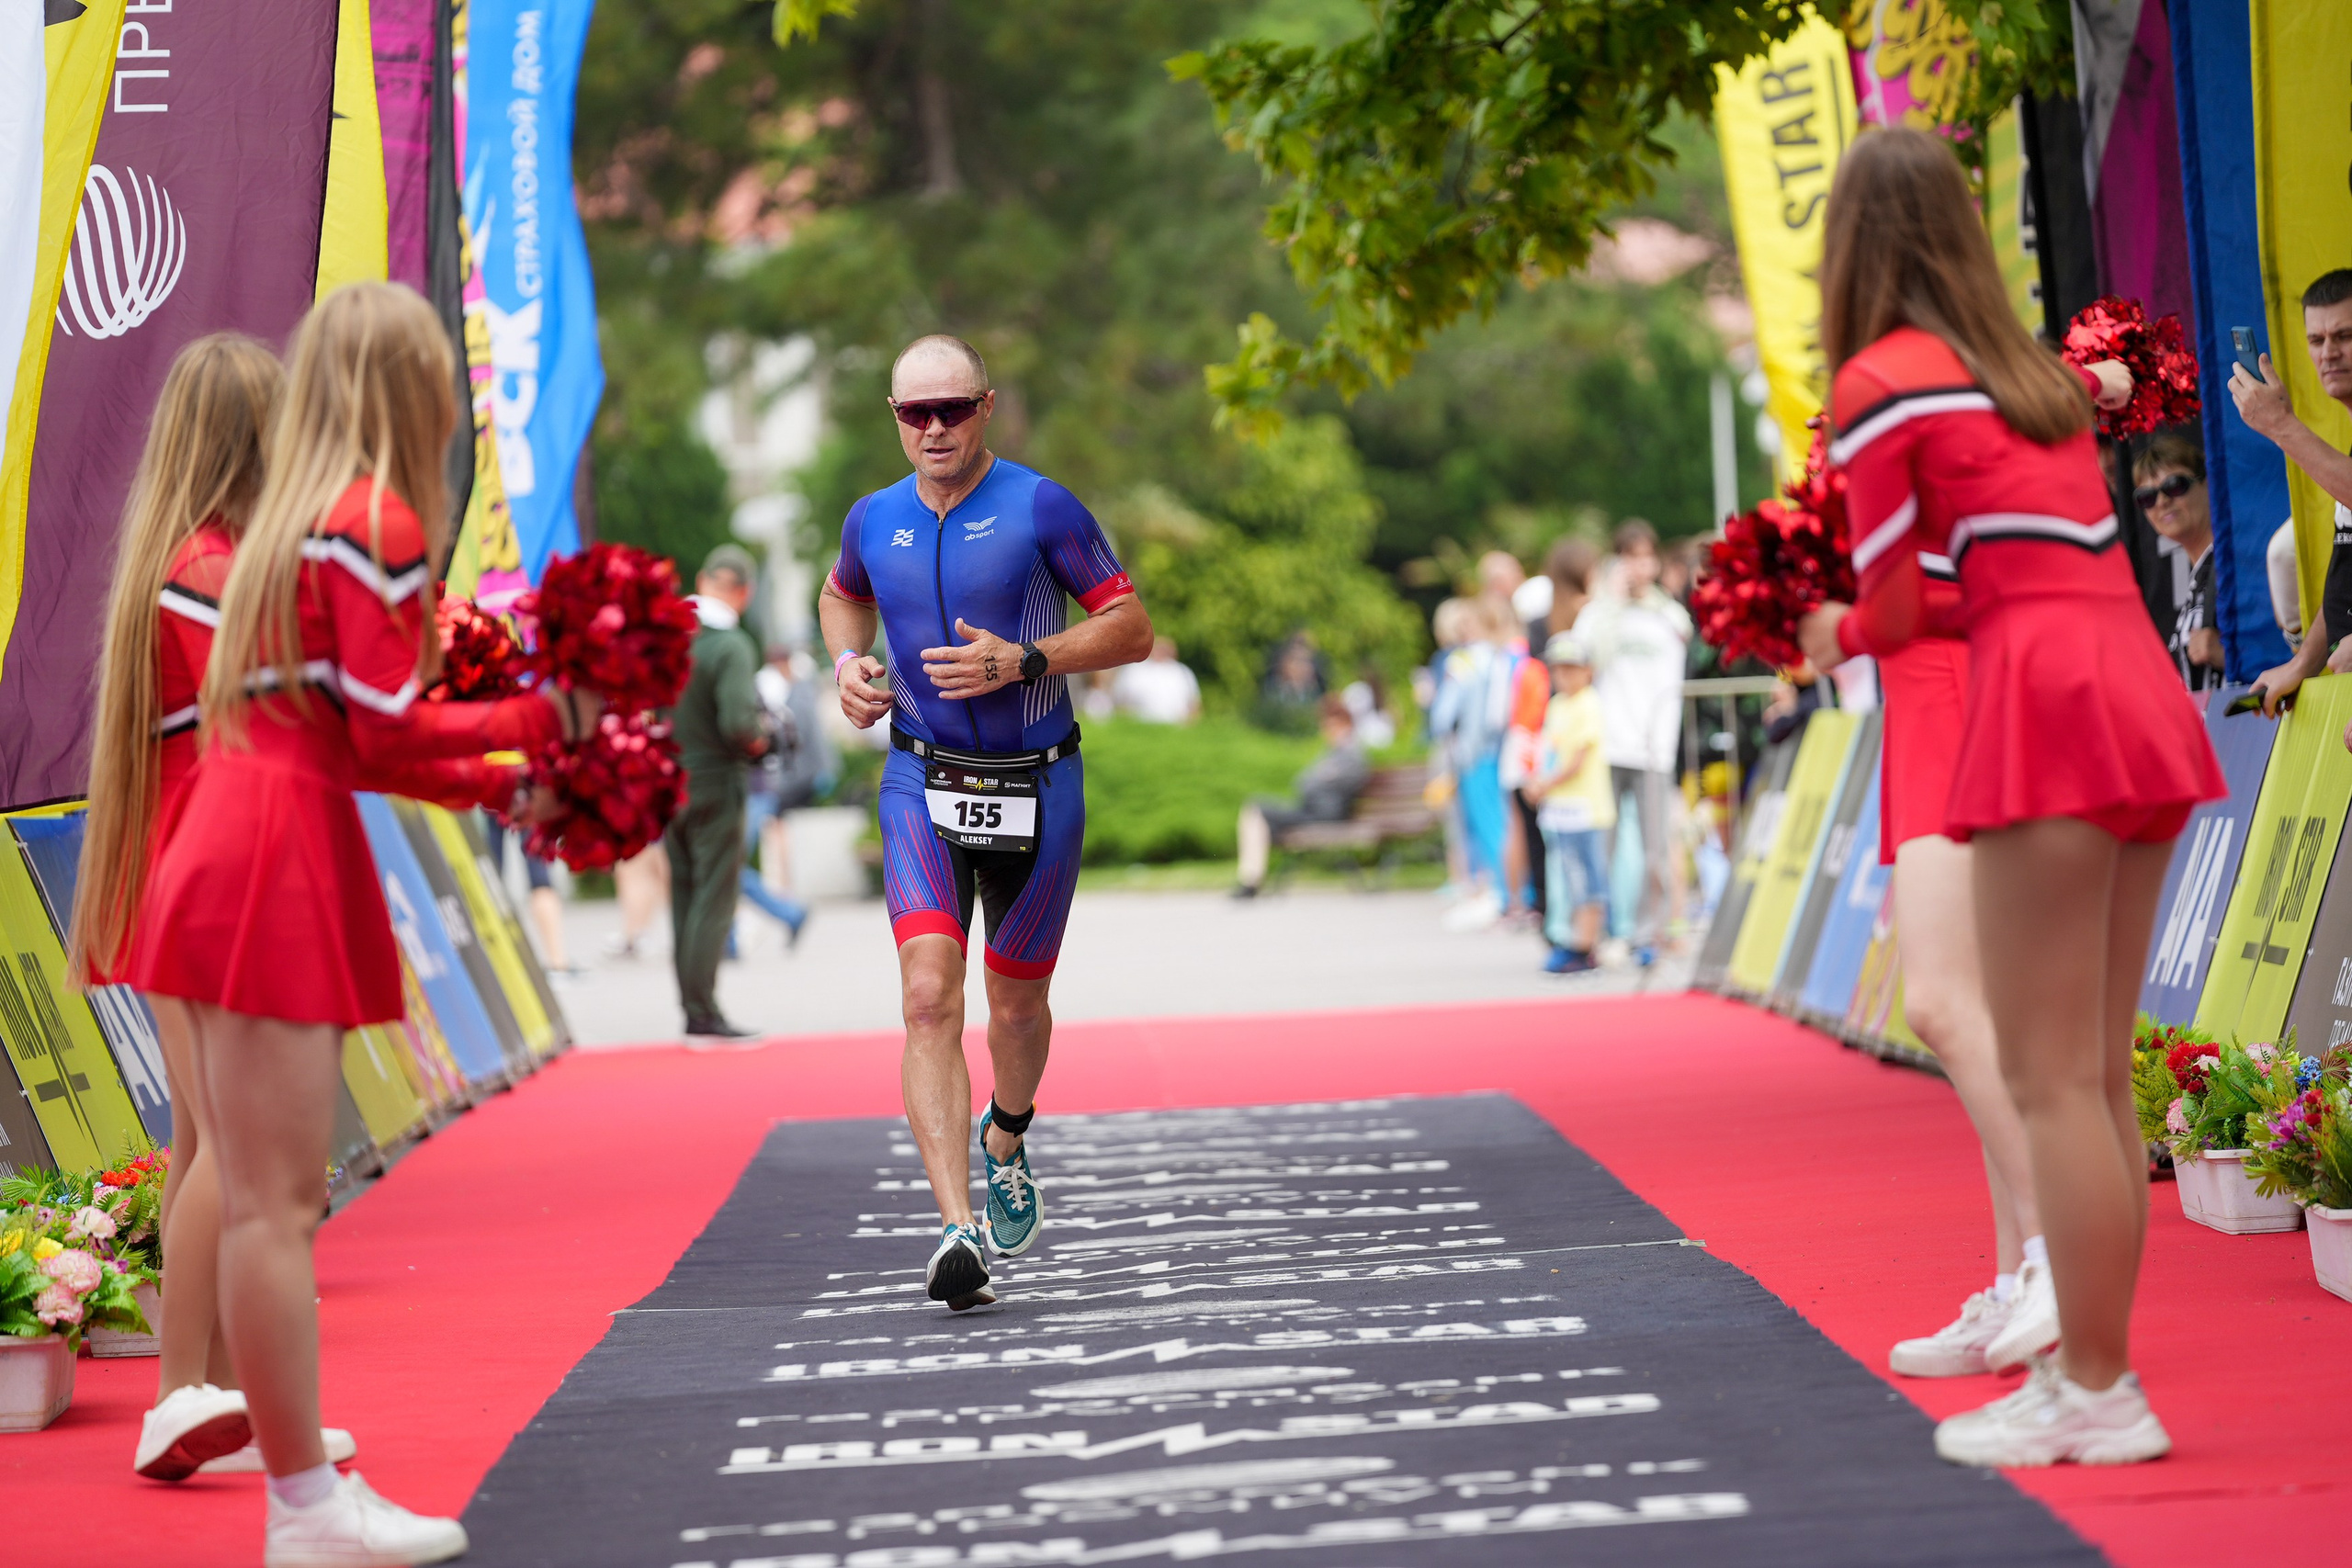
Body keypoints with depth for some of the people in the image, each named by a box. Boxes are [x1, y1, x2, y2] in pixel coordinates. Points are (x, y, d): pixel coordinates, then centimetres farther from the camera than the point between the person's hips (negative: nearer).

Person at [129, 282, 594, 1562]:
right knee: (272, 1200, -8)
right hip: (281, 865, -10)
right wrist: (544, 719, -2)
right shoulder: (378, 523, -8)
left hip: (239, 853, 10)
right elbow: (380, 735, -11)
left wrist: (497, 786, 21)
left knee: (263, 1193, 9)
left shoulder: (296, 515, 20)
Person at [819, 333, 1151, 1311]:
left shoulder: (1041, 509, -10)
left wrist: (1020, 661, -22)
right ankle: (958, 1231, -24)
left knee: (1016, 1005, 13)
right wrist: (848, 664, 4)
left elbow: (1131, 630, -8)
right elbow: (841, 596, 26)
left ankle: (1005, 1139, 47)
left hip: (1036, 789, -1)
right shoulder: (874, 521, 3)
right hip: (924, 787, 1)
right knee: (930, 998, -18)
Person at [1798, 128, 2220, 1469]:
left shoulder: (1881, 380, -2)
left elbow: (1900, 609, -1)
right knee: (2102, 1075, 11)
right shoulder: (2038, 373, 21)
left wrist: (1835, 635, 21)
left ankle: (2096, 1395, -6)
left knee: (2051, 1080, -6)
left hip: (2047, 704, -8)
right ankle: (2096, 1366, 13)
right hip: (2143, 697, 8)